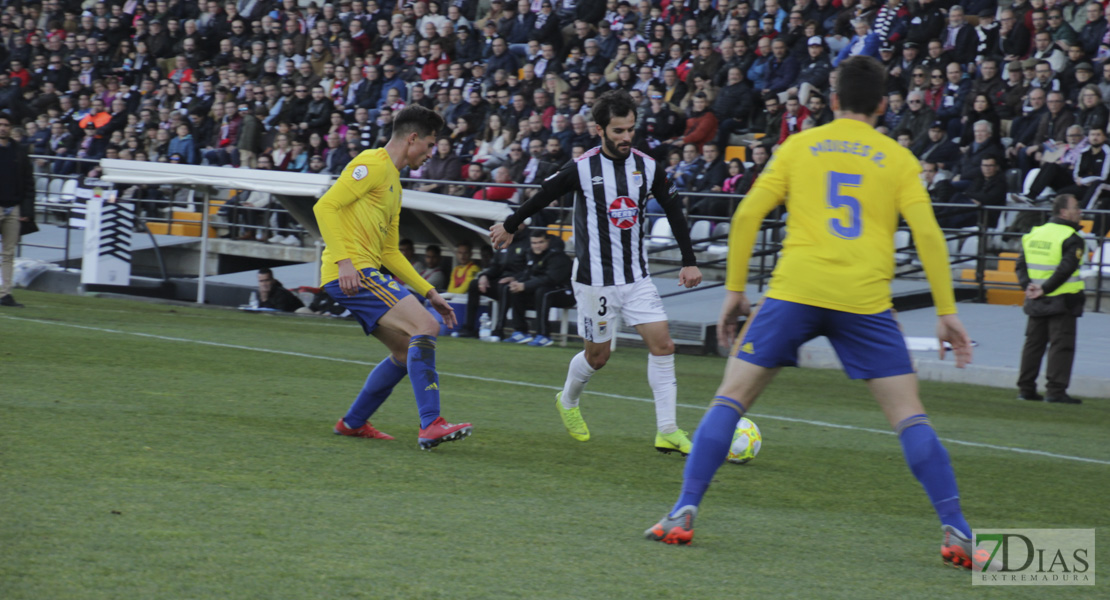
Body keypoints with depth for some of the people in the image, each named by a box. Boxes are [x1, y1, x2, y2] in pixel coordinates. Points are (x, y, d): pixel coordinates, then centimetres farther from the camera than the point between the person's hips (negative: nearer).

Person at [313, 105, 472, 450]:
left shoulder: (394, 183, 25)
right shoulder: (373, 164, -6)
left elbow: (390, 253, 28)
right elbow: (325, 207, -16)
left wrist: (429, 293, 22)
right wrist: (343, 260, -24)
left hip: (367, 273, 10)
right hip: (352, 273, -10)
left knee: (407, 351, 14)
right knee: (425, 327, -20)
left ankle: (353, 423, 24)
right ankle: (430, 425, -26)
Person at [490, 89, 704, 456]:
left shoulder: (646, 167, 0)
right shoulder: (582, 169, -11)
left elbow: (674, 211, 11)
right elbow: (542, 198, 3)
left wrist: (689, 261, 9)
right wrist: (510, 227, 15)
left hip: (636, 276, 4)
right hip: (595, 279, -4)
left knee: (662, 344, -9)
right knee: (597, 355, 5)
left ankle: (667, 431, -7)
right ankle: (567, 401, 37)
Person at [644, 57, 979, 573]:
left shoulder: (800, 146, 13)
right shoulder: (897, 158, 10)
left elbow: (747, 215, 7)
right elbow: (927, 233, 1)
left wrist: (734, 288, 14)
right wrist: (947, 312, 4)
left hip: (795, 292, 0)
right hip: (866, 299, 0)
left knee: (730, 398, 9)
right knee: (909, 417, 4)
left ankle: (683, 513, 0)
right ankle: (955, 533, -4)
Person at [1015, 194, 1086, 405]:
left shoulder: (1033, 234, 10)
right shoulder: (1071, 239, -11)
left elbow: (1021, 264, 7)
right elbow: (1065, 269, -21)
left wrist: (1027, 285, -3)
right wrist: (1045, 289, -18)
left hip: (1036, 301, 7)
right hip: (1062, 301, -7)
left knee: (1033, 343, 12)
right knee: (1061, 345, -4)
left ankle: (1026, 388, 15)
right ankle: (1055, 390, -8)